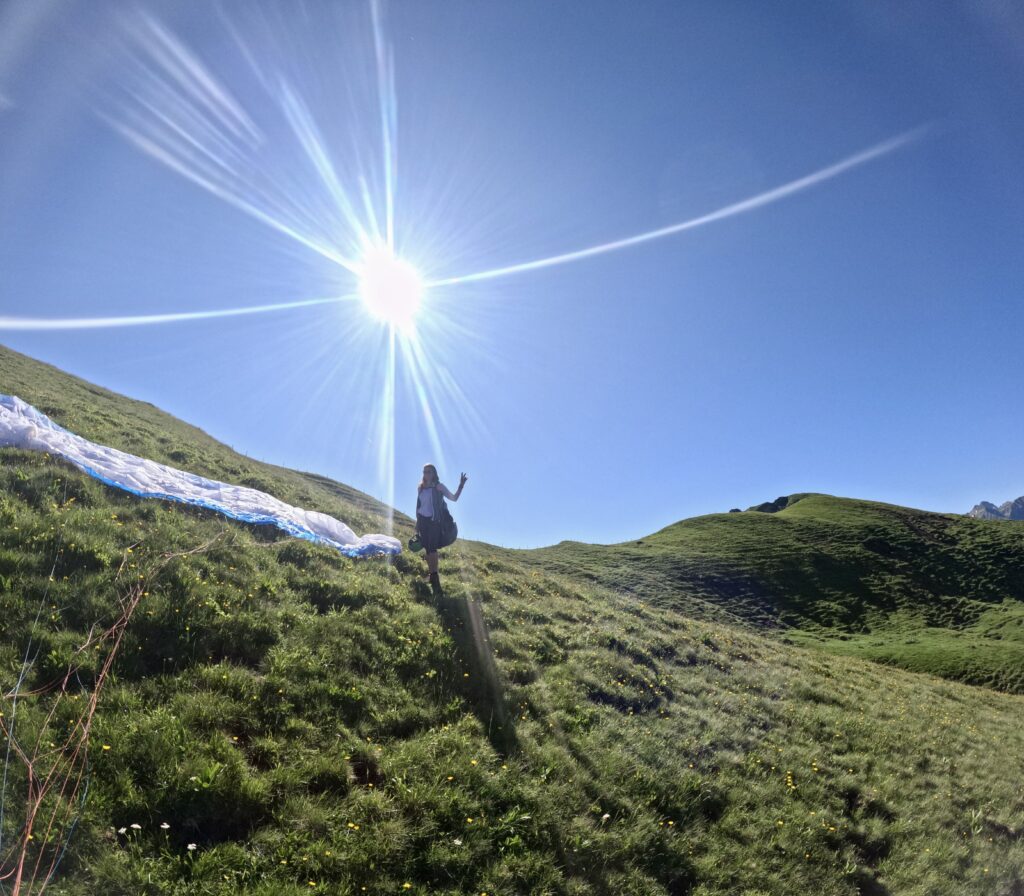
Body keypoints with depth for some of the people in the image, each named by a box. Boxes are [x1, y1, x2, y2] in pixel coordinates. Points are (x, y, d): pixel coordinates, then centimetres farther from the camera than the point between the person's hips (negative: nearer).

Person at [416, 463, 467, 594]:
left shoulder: (438, 486, -2)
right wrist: (417, 522, 16)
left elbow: (453, 498, -6)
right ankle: (432, 575, 13)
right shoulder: (421, 487, 11)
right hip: (422, 520, 4)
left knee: (432, 548, -11)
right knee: (428, 548, 6)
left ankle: (435, 577, -11)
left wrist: (461, 485, -18)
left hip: (433, 520, -4)